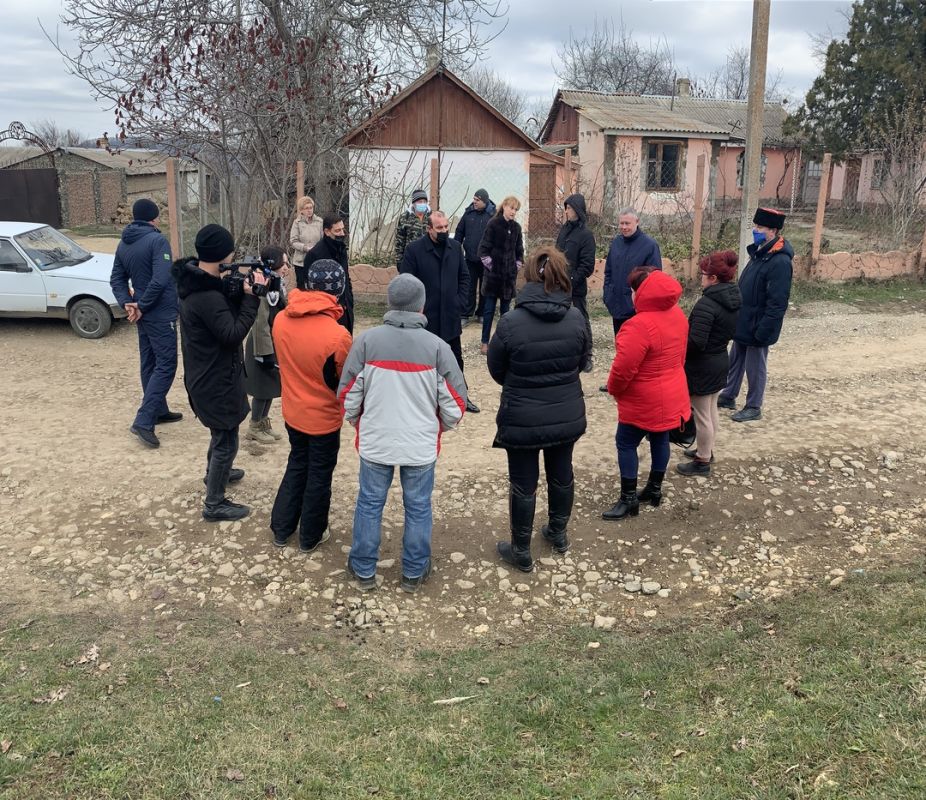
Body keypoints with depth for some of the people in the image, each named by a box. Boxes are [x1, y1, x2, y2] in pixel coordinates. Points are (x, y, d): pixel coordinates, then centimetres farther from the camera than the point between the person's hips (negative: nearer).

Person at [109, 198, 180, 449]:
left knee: (149, 364, 17)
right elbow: (160, 280, -25)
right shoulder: (157, 240, -16)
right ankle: (143, 421, -13)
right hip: (161, 314, -8)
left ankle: (159, 411, 29)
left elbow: (116, 280, 10)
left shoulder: (123, 244, 10)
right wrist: (141, 306, -15)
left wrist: (127, 303, -2)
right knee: (165, 365, -6)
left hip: (144, 314, 8)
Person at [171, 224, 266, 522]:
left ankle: (214, 472, 53)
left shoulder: (197, 281, 2)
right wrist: (251, 297, -23)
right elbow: (233, 334, -28)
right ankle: (214, 504, 16)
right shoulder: (207, 296, -30)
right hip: (216, 379, -10)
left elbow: (226, 308, 6)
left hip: (208, 374, 10)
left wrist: (240, 290, -12)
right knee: (227, 441, 4)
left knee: (221, 432, 31)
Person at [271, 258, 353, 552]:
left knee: (297, 464, 26)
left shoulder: (281, 320, -12)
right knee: (319, 475, 15)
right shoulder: (337, 335, -29)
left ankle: (281, 529, 36)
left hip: (291, 411, 5)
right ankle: (311, 536, 32)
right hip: (324, 417, -5)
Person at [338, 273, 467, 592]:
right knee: (418, 507, 15)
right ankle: (414, 573, 29)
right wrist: (442, 425, 13)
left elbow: (348, 395, -4)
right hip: (421, 445, 0)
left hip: (375, 442, 1)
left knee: (369, 503, 16)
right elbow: (455, 402, -8)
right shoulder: (437, 347, -12)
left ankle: (363, 570, 30)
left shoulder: (367, 341, -10)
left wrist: (356, 422, 16)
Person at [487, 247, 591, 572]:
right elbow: (582, 362, 4)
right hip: (567, 416, 4)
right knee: (561, 474, 23)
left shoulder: (510, 323, -21)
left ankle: (521, 551, 24)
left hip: (522, 420, -4)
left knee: (523, 484, 10)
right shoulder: (577, 319, -11)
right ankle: (558, 534, 43)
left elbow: (496, 370, -6)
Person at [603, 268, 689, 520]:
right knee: (660, 440, 19)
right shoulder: (677, 315, 0)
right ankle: (655, 489, 33)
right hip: (672, 394, 9)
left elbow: (624, 367, -25)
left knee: (626, 444, 5)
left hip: (644, 400, -8)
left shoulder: (640, 325, -28)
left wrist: (613, 389, -7)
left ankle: (628, 499, 11)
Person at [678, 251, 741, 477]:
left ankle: (702, 462, 14)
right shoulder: (734, 300, 2)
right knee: (711, 411, 22)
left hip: (702, 367, -9)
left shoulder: (707, 303, -26)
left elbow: (696, 342, -28)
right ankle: (706, 450, 37)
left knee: (702, 416, 3)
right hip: (720, 361, 9)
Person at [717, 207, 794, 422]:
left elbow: (777, 303, -25)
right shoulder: (759, 253, 7)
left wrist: (763, 331, -25)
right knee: (735, 361, 20)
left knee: (755, 367, 5)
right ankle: (728, 396, 35)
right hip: (743, 323, 9)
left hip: (757, 327, -9)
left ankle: (753, 407, 19)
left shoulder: (780, 261, -22)